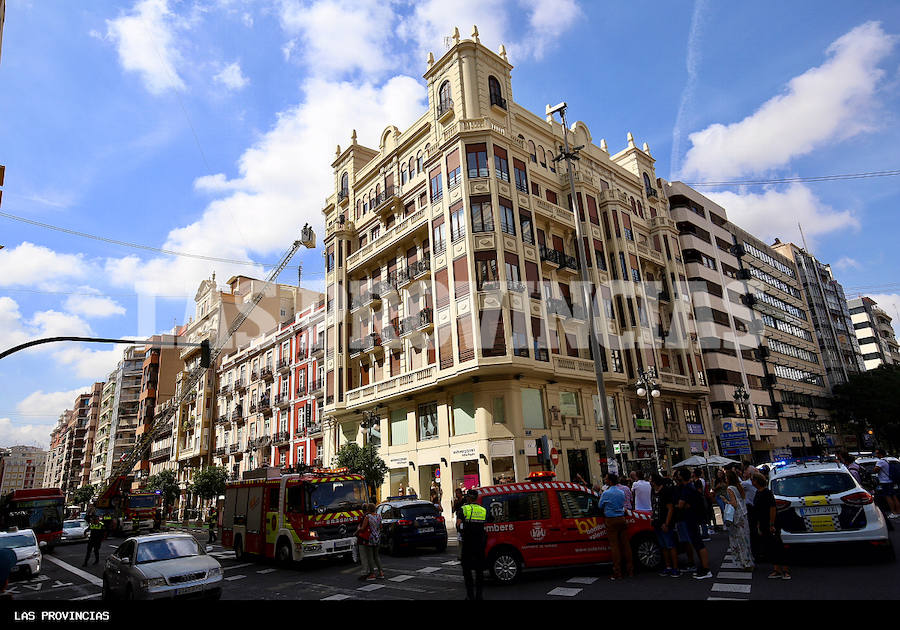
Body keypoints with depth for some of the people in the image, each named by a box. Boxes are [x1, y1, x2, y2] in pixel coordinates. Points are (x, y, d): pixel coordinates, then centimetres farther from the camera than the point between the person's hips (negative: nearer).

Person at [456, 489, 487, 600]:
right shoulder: (483, 510, 6)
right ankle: (479, 594, 15)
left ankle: (470, 594, 6)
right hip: (480, 543, 3)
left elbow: (458, 525, -14)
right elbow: (485, 526, 4)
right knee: (479, 569, 13)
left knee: (467, 569, 7)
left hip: (468, 543, -3)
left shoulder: (463, 509, -6)